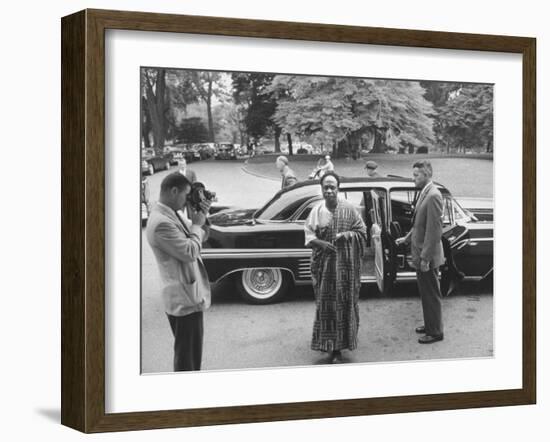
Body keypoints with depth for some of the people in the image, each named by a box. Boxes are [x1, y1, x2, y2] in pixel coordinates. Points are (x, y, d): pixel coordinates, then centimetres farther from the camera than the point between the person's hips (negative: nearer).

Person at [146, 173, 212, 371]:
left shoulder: (170, 215, 9)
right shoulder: (161, 223, -23)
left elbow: (195, 242, 16)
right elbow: (189, 252, -25)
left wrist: (200, 217, 1)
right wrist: (197, 225, -11)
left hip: (189, 296, 10)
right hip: (184, 300, -10)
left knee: (192, 351, 21)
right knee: (187, 356, -1)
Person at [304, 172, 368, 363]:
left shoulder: (348, 209, 0)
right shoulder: (317, 211, 0)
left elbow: (361, 231, 5)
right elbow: (309, 236, -1)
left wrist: (348, 235, -14)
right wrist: (321, 243, -19)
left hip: (345, 264, 0)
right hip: (324, 265, 0)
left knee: (344, 304, 0)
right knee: (326, 304, 0)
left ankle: (337, 347, 7)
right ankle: (332, 347, 9)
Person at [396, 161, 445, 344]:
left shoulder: (433, 196, -21)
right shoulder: (424, 193, 9)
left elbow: (434, 230, -23)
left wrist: (425, 258, -22)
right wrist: (407, 238, 14)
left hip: (428, 255, -9)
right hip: (420, 254, 9)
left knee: (431, 294, 2)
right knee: (426, 293, 20)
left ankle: (435, 332, 12)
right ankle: (430, 324, 32)